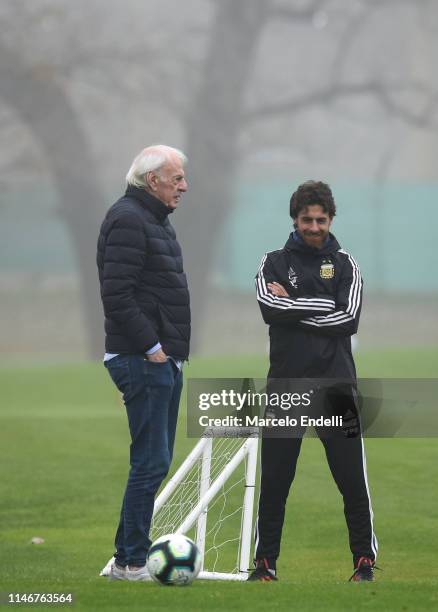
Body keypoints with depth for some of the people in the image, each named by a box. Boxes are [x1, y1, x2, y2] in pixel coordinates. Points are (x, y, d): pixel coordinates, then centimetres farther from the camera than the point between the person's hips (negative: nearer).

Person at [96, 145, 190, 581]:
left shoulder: (154, 219, 19)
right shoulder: (128, 219, -13)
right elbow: (117, 295, -21)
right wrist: (152, 347, -20)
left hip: (164, 358, 10)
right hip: (142, 360, -10)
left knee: (154, 460, 12)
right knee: (151, 462, -10)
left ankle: (131, 552, 18)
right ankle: (130, 562, -6)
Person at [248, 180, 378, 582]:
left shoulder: (345, 265, 7)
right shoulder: (274, 263, 6)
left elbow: (349, 320, -9)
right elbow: (270, 309, -13)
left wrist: (294, 308, -9)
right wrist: (323, 306, -13)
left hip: (336, 387, 0)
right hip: (286, 386, 0)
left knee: (353, 481, -1)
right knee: (274, 483, 4)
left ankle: (365, 561, 8)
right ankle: (266, 562, 13)